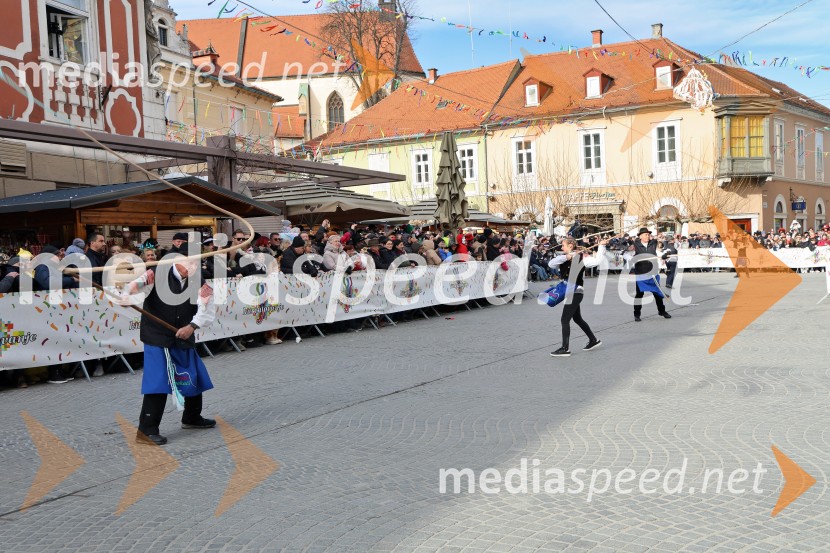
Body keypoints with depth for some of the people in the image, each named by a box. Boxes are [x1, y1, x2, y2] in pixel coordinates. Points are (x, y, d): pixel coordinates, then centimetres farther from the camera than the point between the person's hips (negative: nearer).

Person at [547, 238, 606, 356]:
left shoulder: (581, 258, -11)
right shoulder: (563, 259, 9)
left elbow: (597, 260, -21)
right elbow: (551, 264, -7)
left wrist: (601, 246, -22)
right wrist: (565, 257, -17)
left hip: (576, 292, -9)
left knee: (565, 320, -9)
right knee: (577, 319, 19)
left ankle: (565, 349, -3)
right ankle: (594, 340, 34)